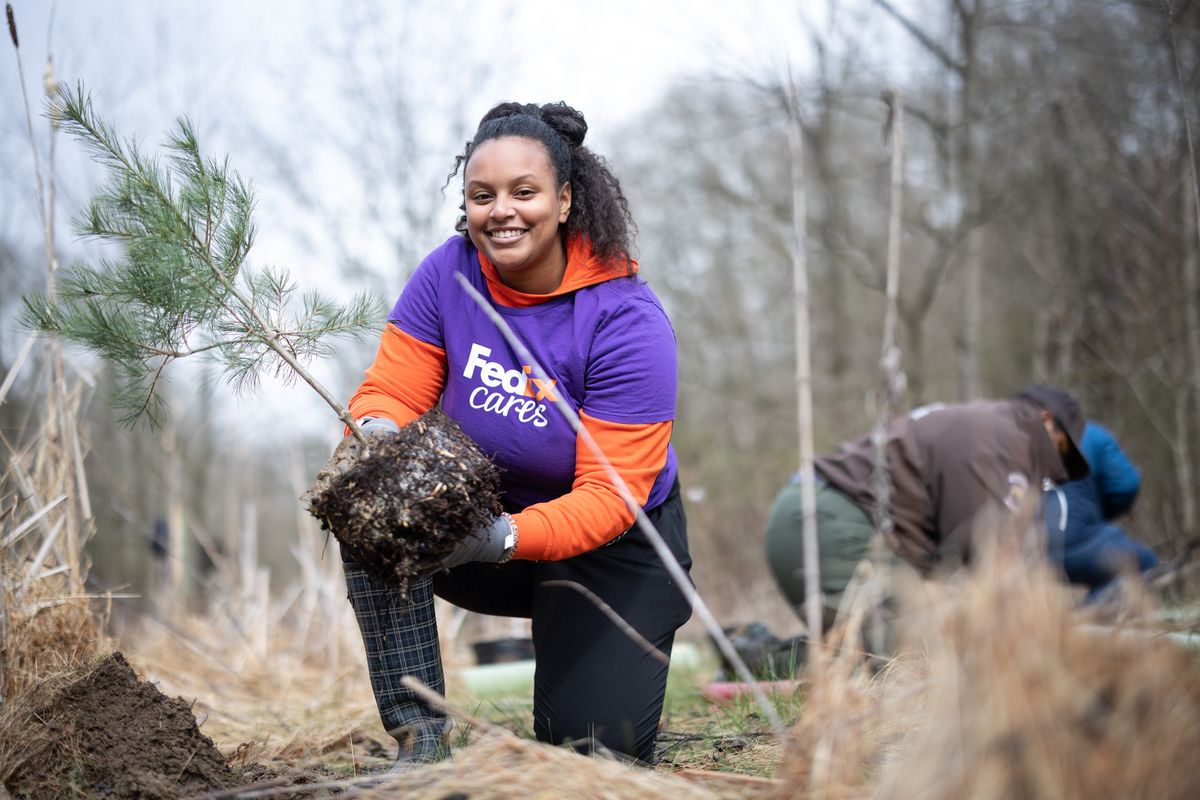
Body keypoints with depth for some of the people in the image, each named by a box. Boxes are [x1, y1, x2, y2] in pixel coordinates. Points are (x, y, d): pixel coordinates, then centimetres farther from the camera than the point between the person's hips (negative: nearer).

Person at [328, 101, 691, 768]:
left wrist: (508, 537, -45)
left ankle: (620, 664, 24)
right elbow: (391, 393, -10)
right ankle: (420, 738, -17)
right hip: (481, 507, 3)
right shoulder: (449, 274, -12)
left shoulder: (628, 320, -24)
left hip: (610, 547, -3)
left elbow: (611, 494, -27)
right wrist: (373, 436, -36)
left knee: (591, 746, -14)